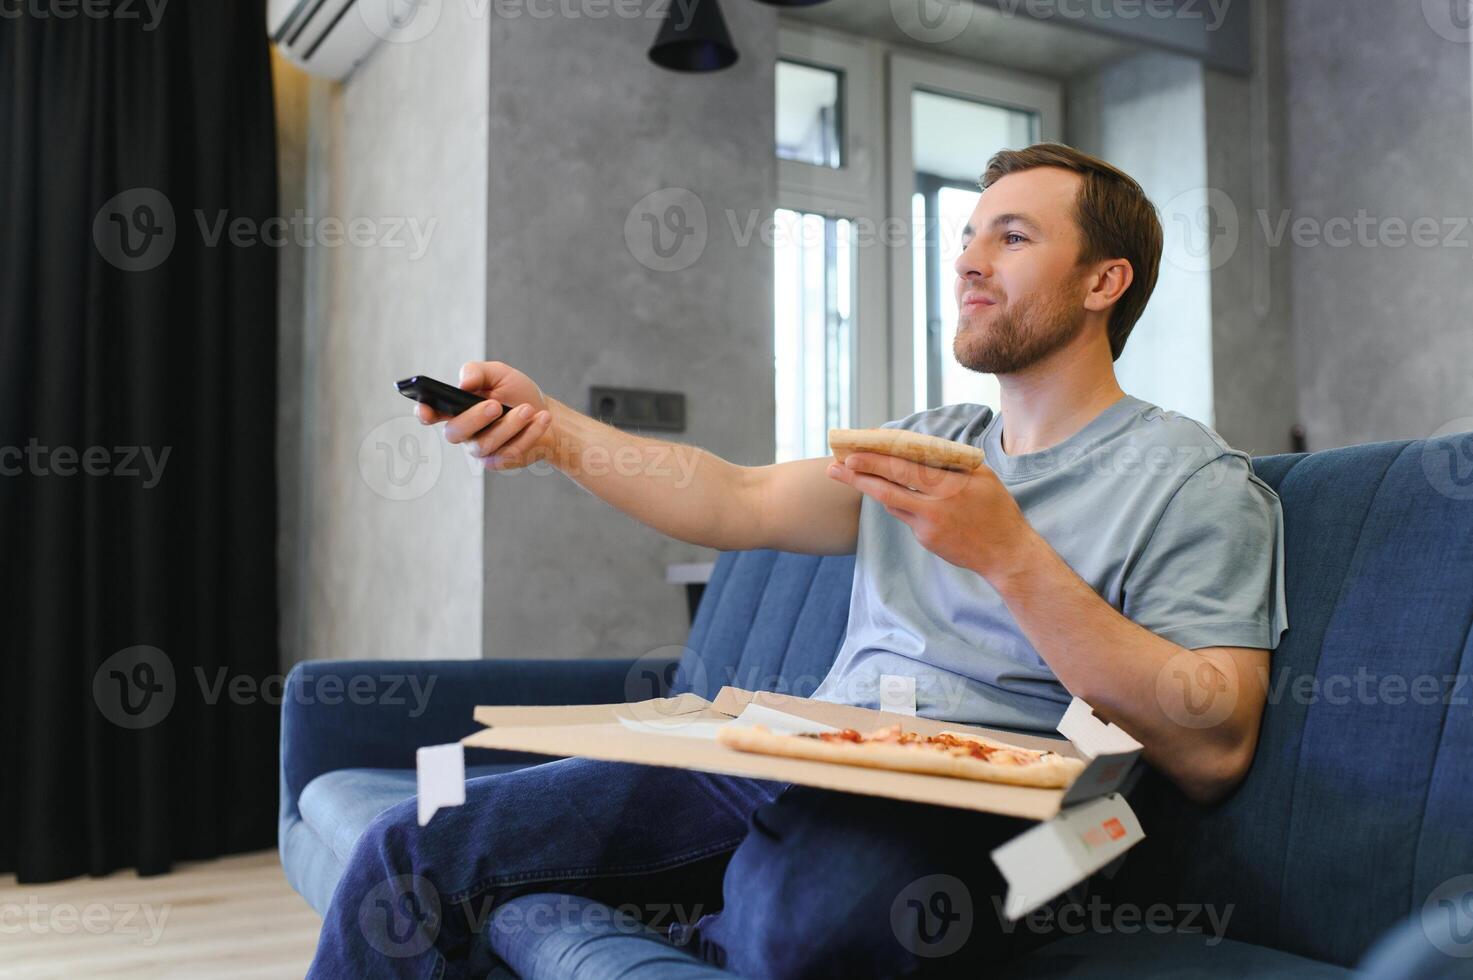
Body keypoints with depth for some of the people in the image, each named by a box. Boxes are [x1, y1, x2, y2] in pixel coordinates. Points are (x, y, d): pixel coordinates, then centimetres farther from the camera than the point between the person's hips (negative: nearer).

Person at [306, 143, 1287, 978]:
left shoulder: (1193, 479, 0)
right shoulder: (935, 440, 21)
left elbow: (1212, 751, -10)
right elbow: (746, 502, 8)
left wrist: (1011, 556, -16)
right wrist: (554, 431, -4)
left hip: (960, 812, -5)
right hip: (794, 769, 6)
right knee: (416, 846, -6)